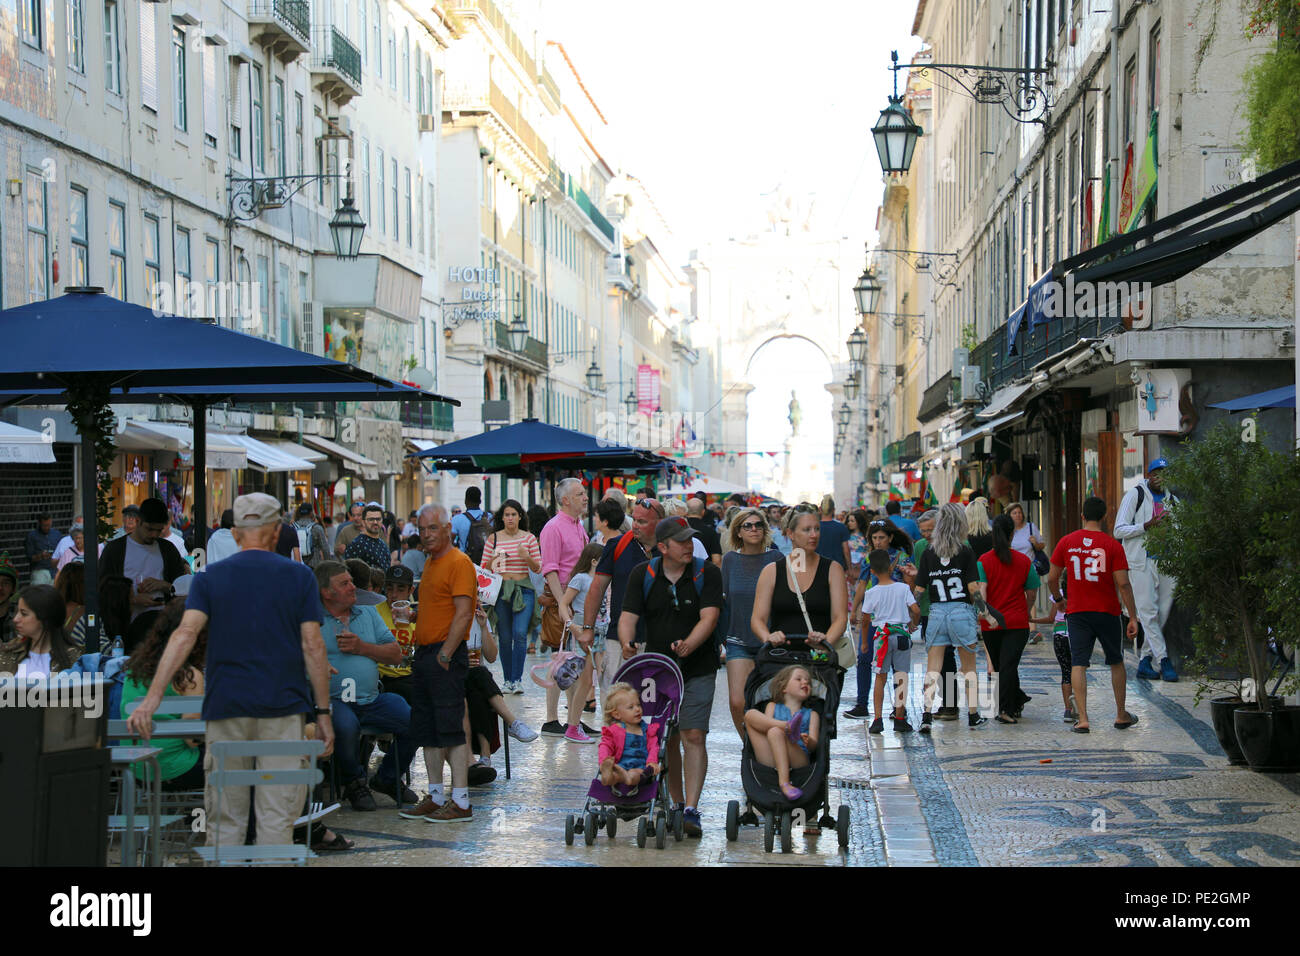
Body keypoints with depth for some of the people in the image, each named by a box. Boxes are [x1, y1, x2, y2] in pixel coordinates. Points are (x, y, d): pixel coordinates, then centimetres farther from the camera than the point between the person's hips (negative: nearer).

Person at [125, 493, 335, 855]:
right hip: (283, 709, -1)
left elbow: (185, 634, -9)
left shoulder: (210, 578, 4)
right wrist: (323, 712, 2)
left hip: (226, 707, 1)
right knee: (277, 818, 1)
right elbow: (312, 645, -2)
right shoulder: (299, 577, 3)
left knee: (225, 819, 8)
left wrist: (152, 699, -15)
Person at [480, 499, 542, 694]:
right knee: (505, 637, 4)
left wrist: (527, 557, -13)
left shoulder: (529, 537, 5)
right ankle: (507, 680, 15)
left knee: (520, 634, -14)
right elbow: (484, 567, 8)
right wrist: (494, 559, -12)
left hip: (524, 589, -1)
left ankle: (517, 679, -9)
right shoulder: (493, 538, 5)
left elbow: (538, 568, 6)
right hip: (501, 589, 1)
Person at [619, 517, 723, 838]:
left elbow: (709, 618, -15)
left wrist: (687, 645, -33)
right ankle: (676, 803, 21)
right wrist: (627, 643, -27)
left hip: (698, 670, -3)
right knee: (666, 739, 8)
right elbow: (628, 616, -6)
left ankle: (691, 810, -15)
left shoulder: (707, 573, -5)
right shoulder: (642, 575, 1)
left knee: (693, 736, -12)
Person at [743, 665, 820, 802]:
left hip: (798, 761, -1)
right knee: (750, 714, -10)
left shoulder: (811, 714, 27)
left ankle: (784, 782, -43)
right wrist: (784, 726, -14)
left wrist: (808, 741, -18)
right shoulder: (773, 706, 30)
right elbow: (765, 726, 10)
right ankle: (787, 726, -29)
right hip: (770, 762, 1)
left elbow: (814, 745, 9)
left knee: (775, 732, -32)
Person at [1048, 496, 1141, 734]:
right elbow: (1123, 584, -9)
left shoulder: (1066, 542, 0)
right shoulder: (1113, 545, -5)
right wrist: (1133, 617, -4)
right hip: (1107, 612, 0)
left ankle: (1082, 719, -11)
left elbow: (1052, 578, 5)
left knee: (1078, 664, -1)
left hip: (1076, 611, 0)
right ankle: (1121, 715, 25)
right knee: (1116, 662, 17)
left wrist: (1058, 600, 24)